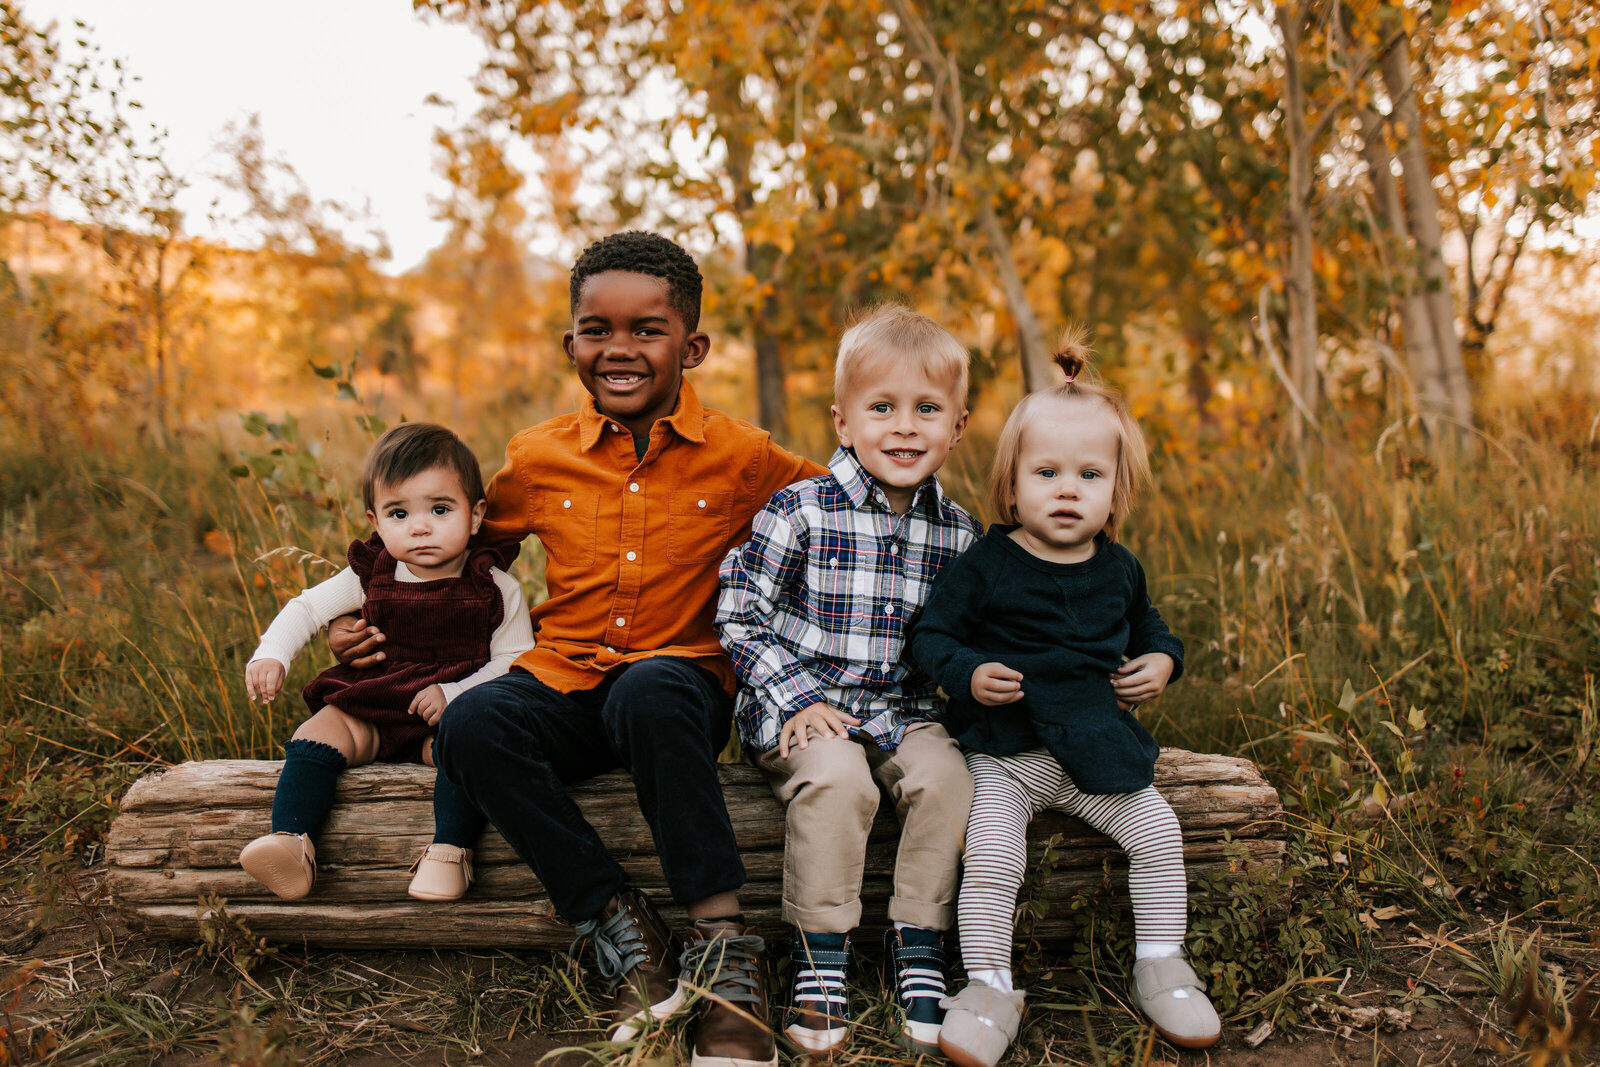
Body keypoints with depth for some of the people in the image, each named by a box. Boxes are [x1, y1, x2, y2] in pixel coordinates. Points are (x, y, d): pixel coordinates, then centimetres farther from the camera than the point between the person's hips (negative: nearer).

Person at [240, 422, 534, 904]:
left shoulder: (496, 590, -5)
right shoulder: (370, 577, 3)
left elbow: (513, 663, -5)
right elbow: (307, 607, 8)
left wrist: (453, 694, -19)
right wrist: (271, 656, -10)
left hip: (453, 711, -3)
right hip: (372, 709, 3)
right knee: (320, 731, -22)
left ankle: (449, 850, -31)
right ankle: (290, 842, -27)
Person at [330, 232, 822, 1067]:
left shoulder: (741, 458, 3)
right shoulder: (539, 459, 8)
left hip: (683, 678, -3)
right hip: (566, 680, 3)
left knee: (651, 692, -39)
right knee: (471, 726, -29)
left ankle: (721, 938, -28)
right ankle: (620, 928, -19)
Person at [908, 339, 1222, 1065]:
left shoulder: (1118, 570, 5)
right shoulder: (985, 566, -8)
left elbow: (1145, 625, 23)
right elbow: (931, 633, -3)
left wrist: (1163, 661, 2)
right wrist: (967, 674, -21)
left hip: (1097, 749, 4)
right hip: (1005, 757, -3)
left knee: (1158, 833, -7)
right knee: (990, 856, -21)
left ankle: (1160, 967, 13)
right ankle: (991, 987, -3)